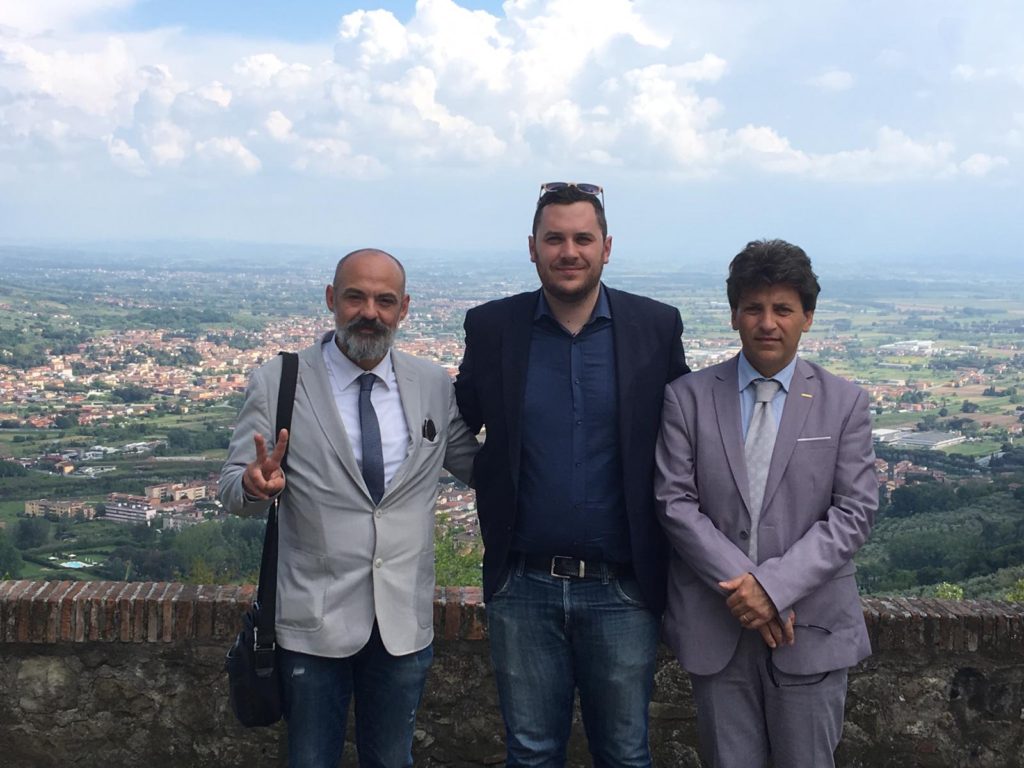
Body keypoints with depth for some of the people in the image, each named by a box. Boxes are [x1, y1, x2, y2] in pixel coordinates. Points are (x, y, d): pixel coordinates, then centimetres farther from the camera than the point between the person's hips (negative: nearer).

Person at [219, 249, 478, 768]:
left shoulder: (435, 386, 1)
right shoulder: (277, 384, -6)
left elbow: (477, 466, 9)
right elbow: (232, 492, -5)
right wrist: (256, 485, -28)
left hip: (405, 622, 2)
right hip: (314, 623, -2)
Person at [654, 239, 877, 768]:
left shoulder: (844, 402, 2)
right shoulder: (688, 398, 1)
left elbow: (854, 512, -4)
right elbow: (674, 503, -4)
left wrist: (775, 585, -15)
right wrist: (740, 587, -14)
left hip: (812, 628, 0)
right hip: (714, 625, 0)